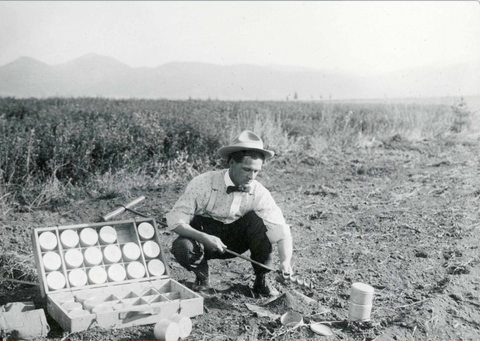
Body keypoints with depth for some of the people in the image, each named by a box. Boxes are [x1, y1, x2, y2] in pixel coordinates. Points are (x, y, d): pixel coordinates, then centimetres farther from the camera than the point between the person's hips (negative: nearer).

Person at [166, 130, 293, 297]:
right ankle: (202, 277, 2)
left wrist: (286, 262, -41)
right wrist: (203, 237, -38)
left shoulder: (259, 193, -17)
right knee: (182, 247, -34)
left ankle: (262, 280, -8)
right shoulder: (203, 183, -23)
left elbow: (281, 231, -22)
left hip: (235, 240, 1)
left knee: (257, 220, -27)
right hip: (204, 235, -1)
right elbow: (174, 219, -22)